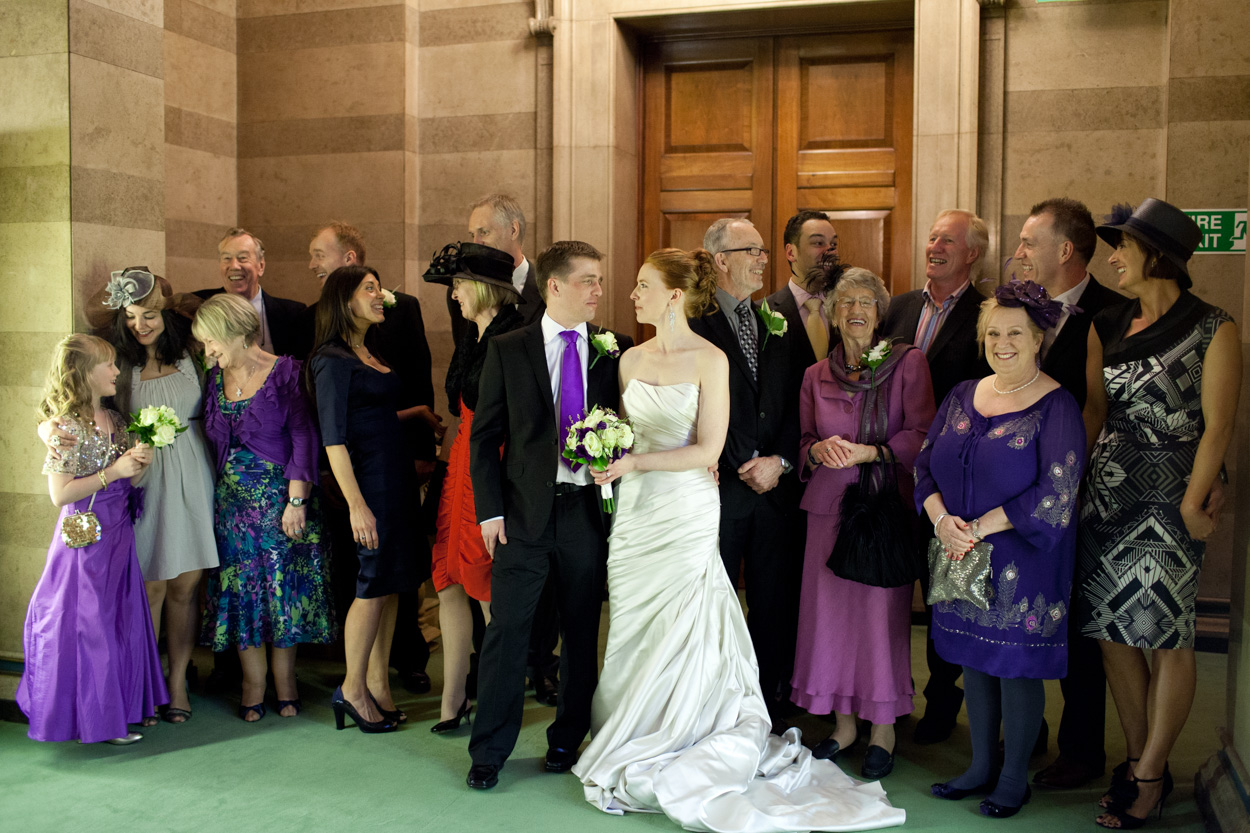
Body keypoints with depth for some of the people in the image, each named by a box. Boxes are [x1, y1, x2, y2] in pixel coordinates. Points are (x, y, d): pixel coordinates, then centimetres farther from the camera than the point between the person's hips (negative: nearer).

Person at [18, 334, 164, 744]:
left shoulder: (115, 420, 8)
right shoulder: (66, 426, -14)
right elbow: (59, 495, -17)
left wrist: (139, 463, -2)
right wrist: (111, 473, -20)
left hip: (119, 534, 7)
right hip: (86, 538, -7)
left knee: (124, 621, 13)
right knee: (91, 625, 2)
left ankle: (127, 705, 25)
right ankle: (100, 718, 13)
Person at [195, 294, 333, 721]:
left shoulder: (286, 372, -7)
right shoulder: (215, 380, 9)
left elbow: (303, 438, -11)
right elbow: (212, 444, 11)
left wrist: (297, 500, -16)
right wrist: (213, 495, 4)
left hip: (281, 498, -5)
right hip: (232, 502, 5)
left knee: (284, 588, 2)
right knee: (239, 591, 5)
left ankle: (285, 681, 17)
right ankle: (253, 682, 18)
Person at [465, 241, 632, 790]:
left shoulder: (616, 350, 6)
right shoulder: (507, 351, 2)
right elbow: (484, 435, 2)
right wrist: (490, 510, -4)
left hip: (590, 511, 2)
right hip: (525, 513, -1)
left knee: (582, 634, 10)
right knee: (506, 631, 1)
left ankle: (567, 741, 27)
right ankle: (489, 753, 15)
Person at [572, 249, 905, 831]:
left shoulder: (709, 359, -7)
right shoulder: (631, 359, 9)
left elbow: (708, 449, -12)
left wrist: (637, 462, -18)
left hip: (687, 514, -5)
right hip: (634, 512, 5)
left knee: (679, 636, 1)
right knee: (634, 635, 9)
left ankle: (669, 765, 16)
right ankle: (633, 752, 24)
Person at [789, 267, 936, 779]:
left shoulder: (908, 364, 1)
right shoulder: (817, 376, 12)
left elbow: (920, 435, -5)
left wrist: (868, 452, -17)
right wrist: (820, 449, -7)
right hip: (830, 504, 3)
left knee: (883, 611, -2)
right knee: (830, 608, 3)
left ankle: (883, 729, 14)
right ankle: (844, 722, 19)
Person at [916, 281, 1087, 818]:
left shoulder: (1057, 407, -10)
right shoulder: (963, 396, 8)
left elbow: (1053, 493, -16)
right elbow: (925, 463, 7)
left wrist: (980, 527, -17)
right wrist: (941, 519, -11)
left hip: (1023, 562, -5)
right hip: (962, 555, 5)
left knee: (1018, 665, 4)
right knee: (974, 659, 13)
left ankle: (1014, 778, 21)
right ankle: (981, 767, 29)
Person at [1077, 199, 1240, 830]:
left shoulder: (1212, 330, -4)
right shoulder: (1107, 327, 12)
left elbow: (1217, 424, -9)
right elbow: (1094, 409, 10)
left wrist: (1193, 502, -16)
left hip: (1168, 498, -5)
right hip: (1106, 493, 6)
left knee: (1168, 638, 1)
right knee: (1113, 632, 8)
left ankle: (1150, 775, 13)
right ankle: (1137, 760, 23)